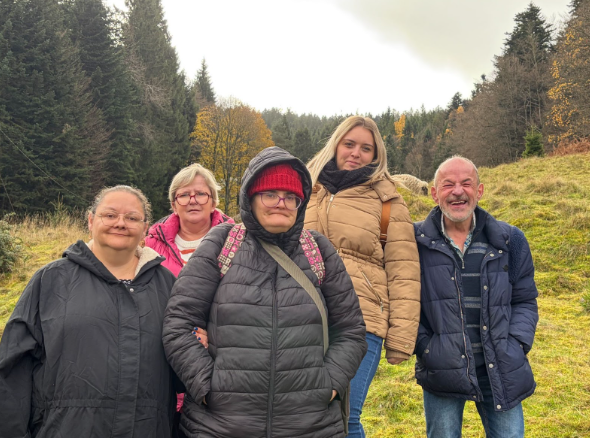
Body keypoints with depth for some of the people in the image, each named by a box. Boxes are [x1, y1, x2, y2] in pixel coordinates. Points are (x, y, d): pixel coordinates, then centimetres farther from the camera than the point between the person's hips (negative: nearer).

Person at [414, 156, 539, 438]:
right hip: (441, 369, -1)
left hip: (501, 371, 2)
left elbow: (525, 300, 10)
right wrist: (423, 346, -7)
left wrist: (516, 348, -2)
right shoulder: (416, 240, -2)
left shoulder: (509, 240, 5)